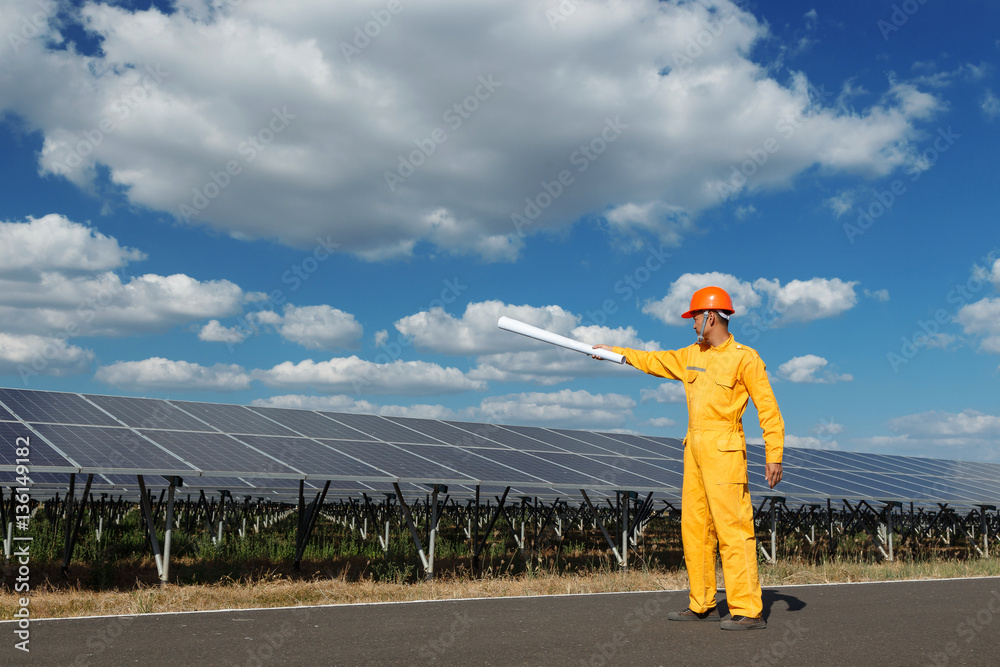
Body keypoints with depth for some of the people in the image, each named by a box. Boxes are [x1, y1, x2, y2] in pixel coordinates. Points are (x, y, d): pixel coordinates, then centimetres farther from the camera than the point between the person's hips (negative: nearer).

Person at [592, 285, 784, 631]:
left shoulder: (744, 358, -7)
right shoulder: (691, 356, 15)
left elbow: (768, 408, -10)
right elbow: (654, 361, 28)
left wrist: (774, 456, -16)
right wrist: (614, 351, 32)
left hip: (724, 450, -8)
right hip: (694, 449, 8)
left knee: (732, 528, -11)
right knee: (694, 527, 10)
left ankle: (748, 611, -8)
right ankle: (702, 605, 18)